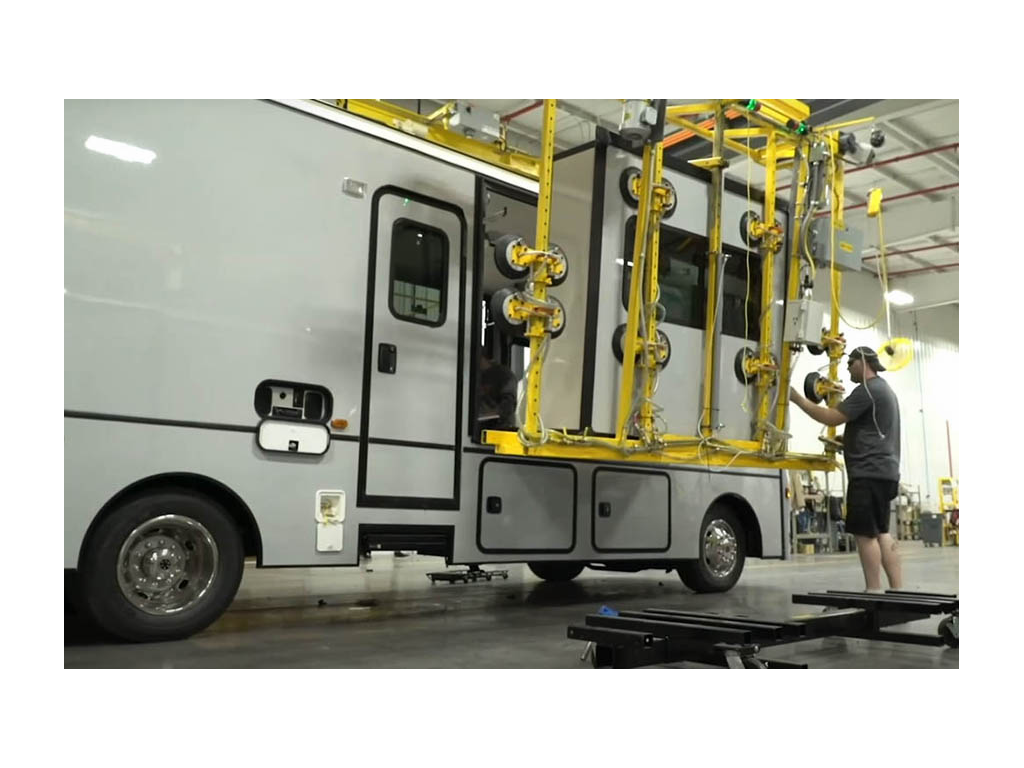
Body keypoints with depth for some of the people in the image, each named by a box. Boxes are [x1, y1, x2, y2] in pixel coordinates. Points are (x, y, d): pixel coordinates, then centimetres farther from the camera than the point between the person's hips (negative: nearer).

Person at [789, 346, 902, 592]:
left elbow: (832, 418, -17)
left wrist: (798, 398, -12)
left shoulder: (868, 389, -11)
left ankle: (874, 593, -6)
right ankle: (897, 591, 10)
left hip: (870, 471, -10)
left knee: (865, 533, -8)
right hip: (883, 470, 10)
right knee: (880, 532, 11)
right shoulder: (882, 389, 22)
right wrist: (842, 442, 22)